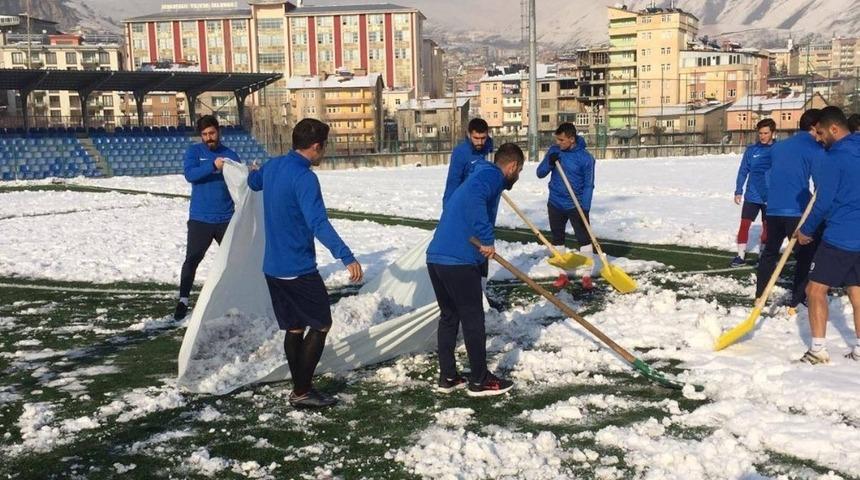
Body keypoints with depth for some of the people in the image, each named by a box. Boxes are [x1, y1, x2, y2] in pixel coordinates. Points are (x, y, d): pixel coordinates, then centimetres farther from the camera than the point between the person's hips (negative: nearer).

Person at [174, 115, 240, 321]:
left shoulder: (230, 155, 4)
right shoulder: (194, 151, -1)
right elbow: (189, 174, -18)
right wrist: (213, 165, -32)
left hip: (226, 218, 2)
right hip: (200, 219, -2)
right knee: (192, 259, -4)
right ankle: (183, 300, 5)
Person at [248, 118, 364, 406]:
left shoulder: (272, 166, 6)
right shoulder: (304, 177, -20)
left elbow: (253, 182, 31)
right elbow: (318, 223, -33)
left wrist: (256, 173, 56)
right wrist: (347, 256, -42)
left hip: (273, 267, 8)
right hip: (298, 270, -8)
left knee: (294, 328, 15)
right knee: (321, 325, 4)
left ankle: (300, 388, 21)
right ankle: (302, 392, 4)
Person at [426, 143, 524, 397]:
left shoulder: (481, 175, 26)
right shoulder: (492, 175, -3)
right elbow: (474, 196, -26)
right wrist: (487, 239, -21)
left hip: (436, 257, 9)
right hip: (458, 260, -9)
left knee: (449, 317, 19)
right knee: (473, 320, 4)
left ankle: (447, 377, 25)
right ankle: (480, 381, 15)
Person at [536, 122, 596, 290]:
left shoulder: (585, 158, -13)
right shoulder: (554, 151, -1)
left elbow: (588, 185, -11)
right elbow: (540, 173, 0)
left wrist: (585, 209, -20)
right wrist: (549, 163, -21)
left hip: (576, 206, -4)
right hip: (555, 204, 4)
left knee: (584, 239, -3)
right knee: (557, 239, 10)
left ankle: (587, 276, 6)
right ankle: (563, 274, 22)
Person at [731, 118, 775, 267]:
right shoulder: (751, 150, -1)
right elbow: (743, 171, 3)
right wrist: (738, 191, -1)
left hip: (771, 197, -1)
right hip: (752, 195, 1)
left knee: (767, 227, 10)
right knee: (744, 224, -4)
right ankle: (740, 256, 4)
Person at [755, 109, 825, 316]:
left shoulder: (778, 146, 14)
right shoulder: (816, 150, -6)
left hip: (773, 208, 6)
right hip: (797, 211, -6)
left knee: (770, 252, 20)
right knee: (805, 257, 4)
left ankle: (759, 297, 25)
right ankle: (796, 303, 2)